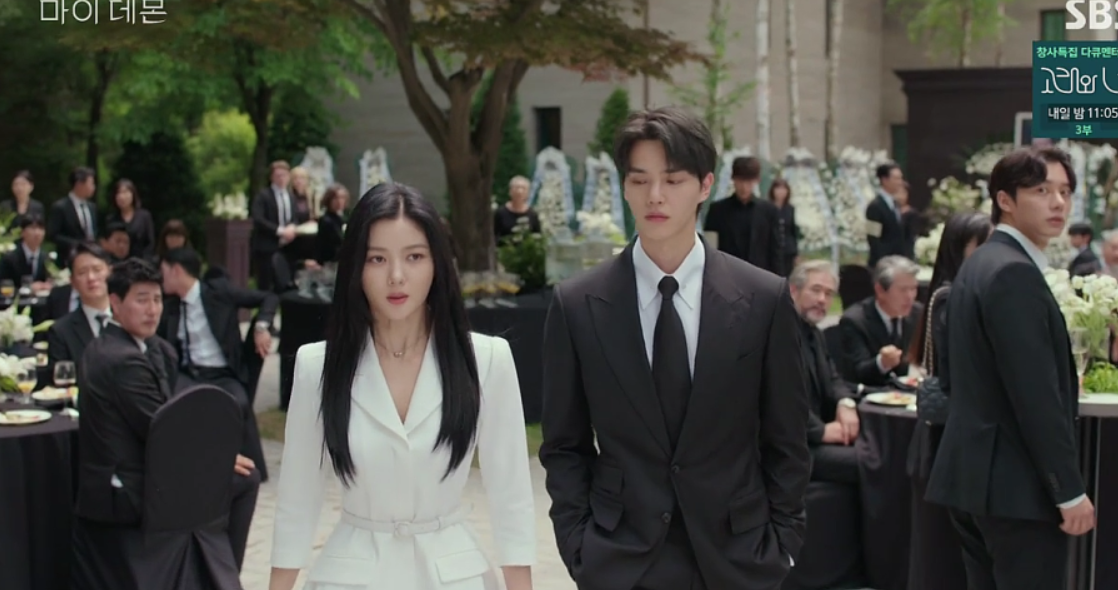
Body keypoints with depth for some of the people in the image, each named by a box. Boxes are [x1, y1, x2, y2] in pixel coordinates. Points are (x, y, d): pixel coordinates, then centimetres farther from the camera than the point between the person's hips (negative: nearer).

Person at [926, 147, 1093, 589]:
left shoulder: (979, 263, 15)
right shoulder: (1014, 273, -17)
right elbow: (1036, 394, -21)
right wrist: (1070, 489, -18)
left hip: (977, 471, 10)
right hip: (1017, 481, -10)